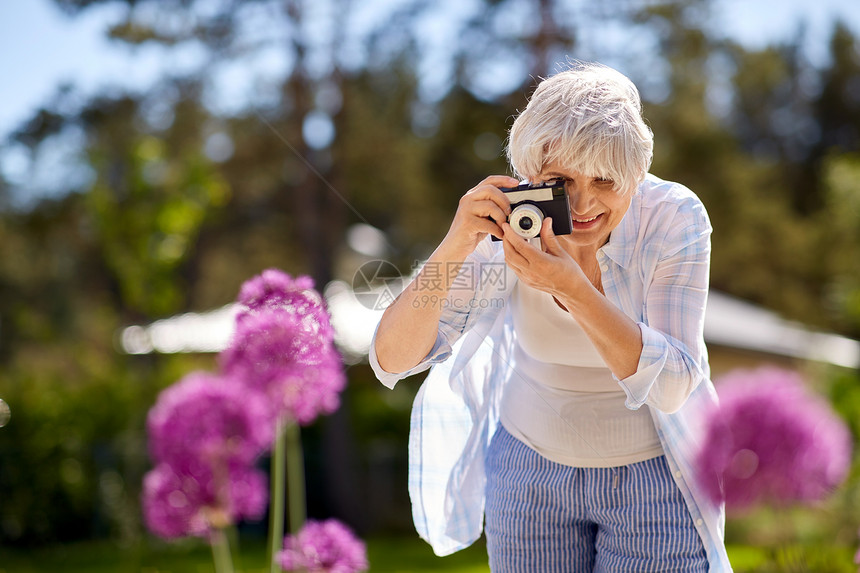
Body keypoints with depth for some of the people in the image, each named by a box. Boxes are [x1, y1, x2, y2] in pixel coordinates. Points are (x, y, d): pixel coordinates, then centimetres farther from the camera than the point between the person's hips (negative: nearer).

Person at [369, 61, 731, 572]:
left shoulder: (675, 218, -22)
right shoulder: (510, 223, -19)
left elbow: (671, 387, -29)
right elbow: (391, 361, -23)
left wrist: (571, 286, -40)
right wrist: (454, 247, -38)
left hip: (655, 476, -1)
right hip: (531, 469, 2)